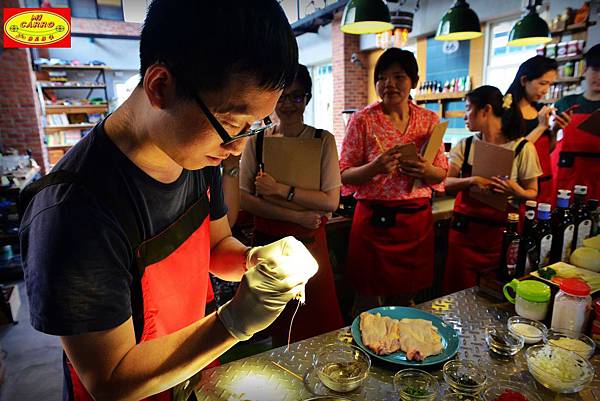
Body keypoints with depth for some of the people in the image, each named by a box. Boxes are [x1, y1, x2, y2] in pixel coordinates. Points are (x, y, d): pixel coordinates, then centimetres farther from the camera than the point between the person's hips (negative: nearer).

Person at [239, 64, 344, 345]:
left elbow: (331, 201, -10)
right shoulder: (256, 141, 0)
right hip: (267, 241, 1)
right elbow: (244, 199, -6)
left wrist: (279, 190, -18)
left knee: (316, 327, 9)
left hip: (309, 242, -1)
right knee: (276, 327, 16)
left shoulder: (323, 140, -3)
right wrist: (297, 216, -14)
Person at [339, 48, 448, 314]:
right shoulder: (362, 120, -5)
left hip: (417, 219, 4)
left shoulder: (430, 120, 5)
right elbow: (344, 175, -4)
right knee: (368, 300, 8)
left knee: (404, 298, 18)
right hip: (374, 219, -3)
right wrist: (375, 167, -23)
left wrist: (427, 171, -12)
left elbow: (442, 173, 10)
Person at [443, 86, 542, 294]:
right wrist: (472, 180, -19)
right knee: (460, 293, 7)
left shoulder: (522, 148, -4)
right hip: (464, 230, 2)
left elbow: (533, 193, 2)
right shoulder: (465, 146, 5)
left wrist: (517, 192, -20)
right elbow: (446, 184, -1)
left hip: (499, 233, -2)